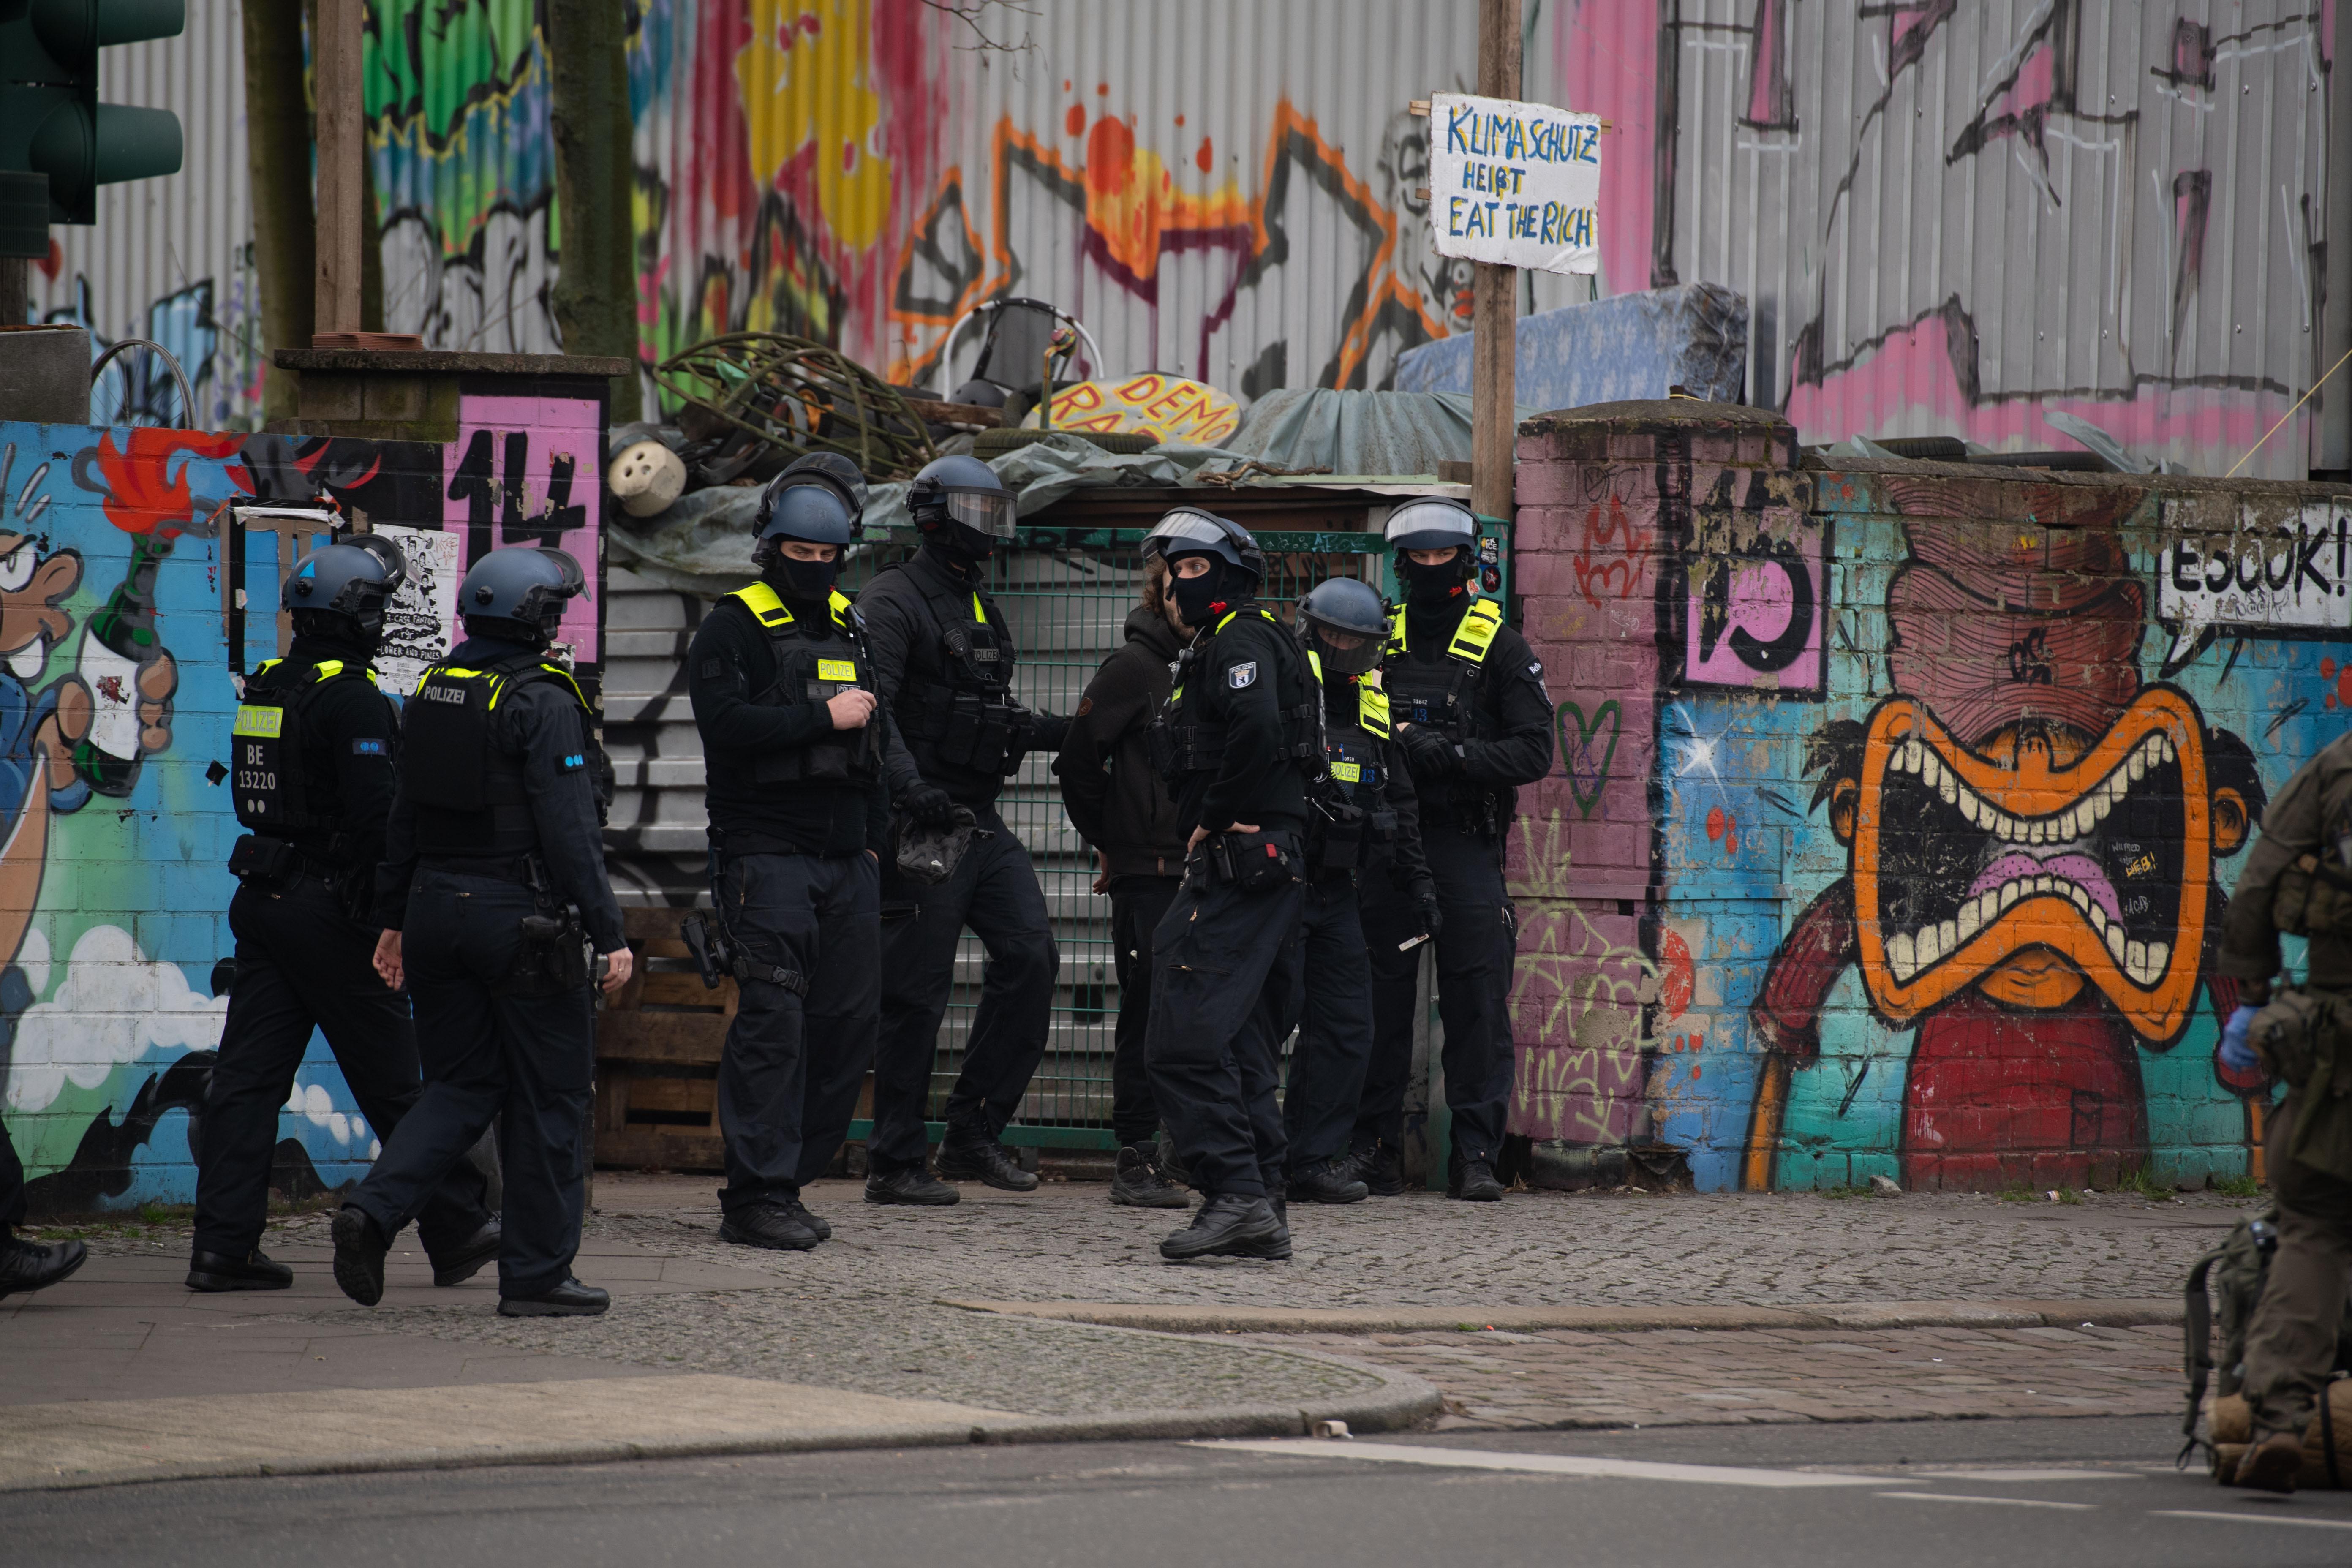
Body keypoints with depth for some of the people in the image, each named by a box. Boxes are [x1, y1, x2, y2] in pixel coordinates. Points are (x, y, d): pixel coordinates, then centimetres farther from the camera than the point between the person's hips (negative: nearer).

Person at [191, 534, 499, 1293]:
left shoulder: (265, 689, 11)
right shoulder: (354, 698, -15)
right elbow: (375, 815, -21)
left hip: (262, 899, 8)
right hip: (332, 909, -8)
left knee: (249, 1076, 3)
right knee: (393, 1081, 2)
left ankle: (224, 1245, -2)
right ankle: (456, 1230, 11)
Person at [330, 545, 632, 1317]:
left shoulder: (433, 693, 9)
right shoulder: (542, 703, -13)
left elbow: (405, 815, 14)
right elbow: (569, 829, -17)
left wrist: (396, 919, 21)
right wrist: (607, 934, -14)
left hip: (438, 907, 7)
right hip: (522, 919, -7)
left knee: (461, 1085, 14)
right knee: (547, 1098, 4)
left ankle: (373, 1210, -8)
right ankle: (536, 1274, 7)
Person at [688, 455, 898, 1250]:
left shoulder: (848, 627, 18)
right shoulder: (733, 626, -2)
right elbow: (726, 722, -18)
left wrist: (875, 839, 19)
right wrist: (824, 718, -15)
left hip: (846, 859, 7)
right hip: (766, 851, -7)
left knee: (848, 1021, 4)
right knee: (773, 1020, -12)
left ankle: (784, 1179, 13)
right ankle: (757, 1199, -12)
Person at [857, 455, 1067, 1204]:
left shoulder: (983, 612, 20)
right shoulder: (894, 601, -8)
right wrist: (907, 781, -33)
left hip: (982, 824, 8)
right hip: (923, 825, -8)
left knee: (1030, 954, -2)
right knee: (917, 993, -5)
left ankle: (975, 1135, 6)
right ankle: (895, 1164, 1)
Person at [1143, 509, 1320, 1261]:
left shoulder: (1241, 641, -8)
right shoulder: (1214, 647, 24)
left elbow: (1258, 729, -25)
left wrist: (1213, 818, -16)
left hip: (1241, 862, -11)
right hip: (1271, 869, 11)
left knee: (1185, 1039, -15)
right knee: (1241, 1046, 11)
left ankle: (1235, 1193, -20)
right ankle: (1261, 1211, 12)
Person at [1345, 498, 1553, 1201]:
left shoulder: (1499, 649, 3)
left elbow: (1533, 752, -4)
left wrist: (1444, 754, -16)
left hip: (1465, 845, -3)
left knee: (1477, 1003, -5)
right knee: (1379, 1002, 2)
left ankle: (1475, 1155, -3)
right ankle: (1374, 1151, 8)